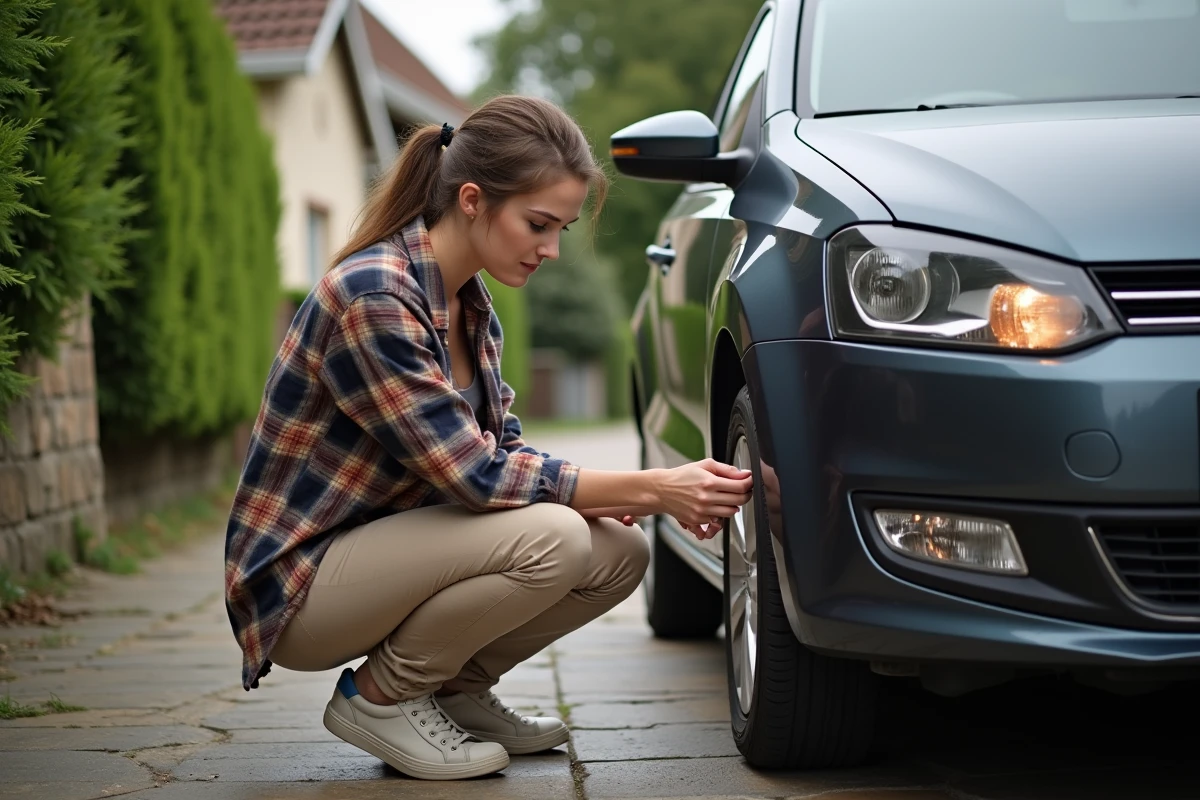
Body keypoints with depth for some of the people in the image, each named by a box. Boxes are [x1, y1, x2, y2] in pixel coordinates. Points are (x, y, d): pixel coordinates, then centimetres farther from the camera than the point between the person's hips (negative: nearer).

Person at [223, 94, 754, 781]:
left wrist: (629, 490, -12)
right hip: (300, 584, -8)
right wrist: (652, 489, -24)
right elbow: (477, 476, -26)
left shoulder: (470, 303, 3)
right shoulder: (373, 296, -25)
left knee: (621, 551, -5)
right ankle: (378, 697, -7)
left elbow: (504, 449, 7)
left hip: (386, 552, 8)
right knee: (550, 538, -28)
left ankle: (455, 690, 10)